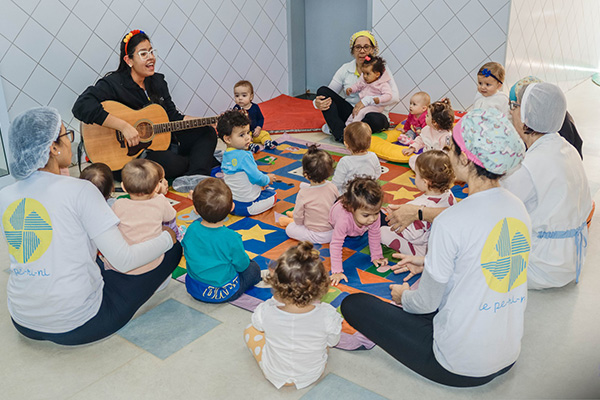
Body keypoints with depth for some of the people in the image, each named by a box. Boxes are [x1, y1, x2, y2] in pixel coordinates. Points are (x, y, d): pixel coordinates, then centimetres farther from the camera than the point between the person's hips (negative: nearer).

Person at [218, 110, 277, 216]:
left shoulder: (226, 155, 4)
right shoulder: (244, 156, -24)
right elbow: (256, 177, -20)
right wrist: (268, 179, 1)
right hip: (246, 205, -8)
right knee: (273, 195, 10)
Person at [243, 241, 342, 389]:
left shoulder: (265, 311, -34)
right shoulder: (328, 315, -34)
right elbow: (332, 342, -11)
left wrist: (276, 296, -3)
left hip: (275, 375, 0)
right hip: (313, 375, 1)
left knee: (250, 331, 23)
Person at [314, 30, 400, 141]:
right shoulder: (345, 69, 5)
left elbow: (395, 97, -15)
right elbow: (328, 94, 2)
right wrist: (318, 103, -22)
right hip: (349, 113, 3)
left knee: (376, 120, -38)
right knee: (323, 91, -15)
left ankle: (333, 128, -23)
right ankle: (341, 134, -31)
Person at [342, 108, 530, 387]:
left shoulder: (451, 222, -25)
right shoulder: (518, 207, -3)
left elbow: (425, 303, -13)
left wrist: (404, 296, 9)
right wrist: (429, 263, 19)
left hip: (460, 368, -7)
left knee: (353, 304, 2)